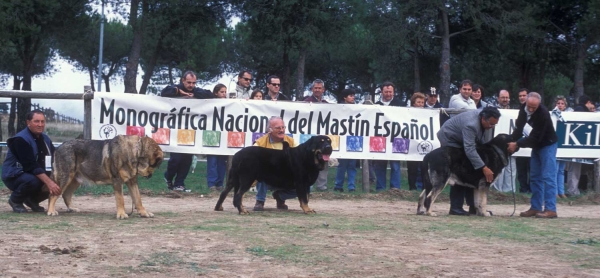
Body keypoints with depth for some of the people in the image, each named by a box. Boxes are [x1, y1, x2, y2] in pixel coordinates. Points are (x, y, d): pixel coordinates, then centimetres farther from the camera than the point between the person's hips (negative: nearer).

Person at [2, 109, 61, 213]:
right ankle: (15, 200, -6)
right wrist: (49, 182, -40)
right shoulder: (21, 139, -21)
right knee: (33, 181, -37)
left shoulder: (45, 139, 4)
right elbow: (31, 165, -31)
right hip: (14, 176, -7)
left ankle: (32, 200, 11)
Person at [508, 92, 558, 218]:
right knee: (535, 177, 9)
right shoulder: (524, 108, -8)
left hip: (547, 145, -8)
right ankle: (536, 208, 13)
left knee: (548, 177, -12)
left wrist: (517, 144, -27)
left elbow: (535, 138, -30)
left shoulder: (543, 114, -30)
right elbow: (519, 126, -1)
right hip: (536, 145, 8)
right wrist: (512, 142, -14)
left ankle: (551, 209, -14)